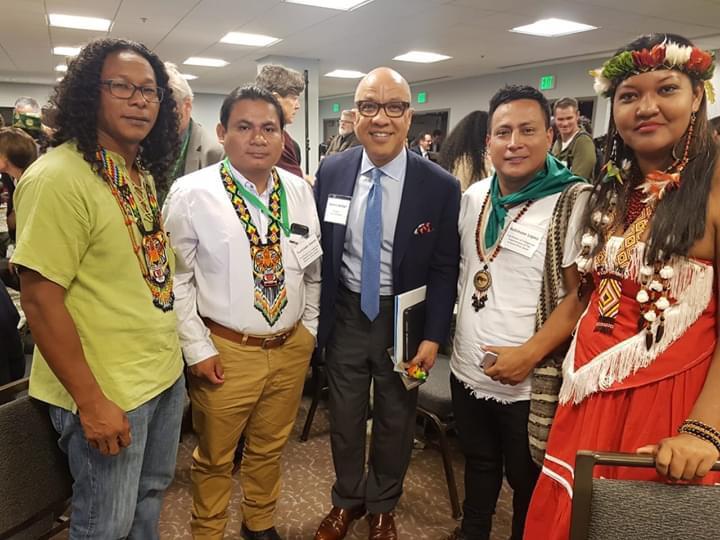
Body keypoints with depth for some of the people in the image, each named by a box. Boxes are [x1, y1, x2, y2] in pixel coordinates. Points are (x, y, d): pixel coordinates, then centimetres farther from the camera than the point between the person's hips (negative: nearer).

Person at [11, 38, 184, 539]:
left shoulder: (144, 173, 5)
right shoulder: (57, 177, -20)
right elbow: (40, 299, -21)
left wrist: (171, 354, 13)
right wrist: (91, 401, -19)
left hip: (166, 372, 7)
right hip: (108, 390, -7)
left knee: (151, 494, 24)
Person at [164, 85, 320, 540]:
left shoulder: (301, 192, 2)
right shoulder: (191, 193, -10)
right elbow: (177, 278, -8)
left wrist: (309, 327, 9)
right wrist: (198, 349, -10)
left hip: (291, 348, 4)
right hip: (226, 351, -4)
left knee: (270, 448, 22)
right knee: (215, 457, 15)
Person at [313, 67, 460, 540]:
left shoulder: (441, 186, -13)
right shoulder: (331, 172, -5)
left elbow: (445, 269, -9)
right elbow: (318, 249, 1)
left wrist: (433, 336, -13)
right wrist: (315, 314, 0)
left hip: (404, 318, -1)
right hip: (345, 313, 2)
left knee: (396, 420, 18)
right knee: (345, 417, 19)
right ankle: (347, 500, 45)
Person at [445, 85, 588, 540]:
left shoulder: (574, 202, -14)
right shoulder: (474, 195, 4)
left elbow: (582, 292, -16)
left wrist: (529, 355, -22)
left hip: (530, 381, -5)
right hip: (466, 369, 6)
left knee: (528, 480, 15)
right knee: (478, 463, 25)